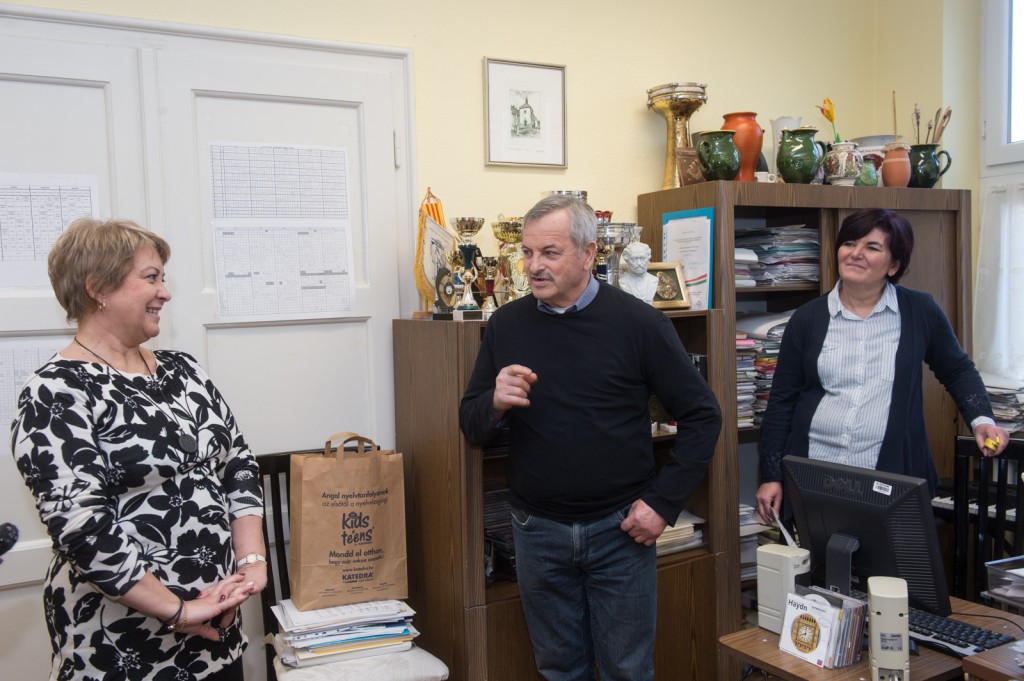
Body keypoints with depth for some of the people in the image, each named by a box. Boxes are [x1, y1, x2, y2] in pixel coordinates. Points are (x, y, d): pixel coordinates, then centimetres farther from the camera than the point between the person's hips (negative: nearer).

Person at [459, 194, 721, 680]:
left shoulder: (637, 322, -8)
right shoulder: (506, 325, 0)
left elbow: (701, 416, -4)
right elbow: (471, 427, 6)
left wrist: (663, 503, -8)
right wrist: (495, 404, -17)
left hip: (619, 530, -2)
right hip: (537, 531, 3)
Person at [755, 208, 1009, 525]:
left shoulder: (920, 312, 4)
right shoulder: (806, 319, 4)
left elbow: (958, 371, 18)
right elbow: (781, 402, 7)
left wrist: (981, 419, 2)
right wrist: (771, 476, 4)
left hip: (893, 480, 0)